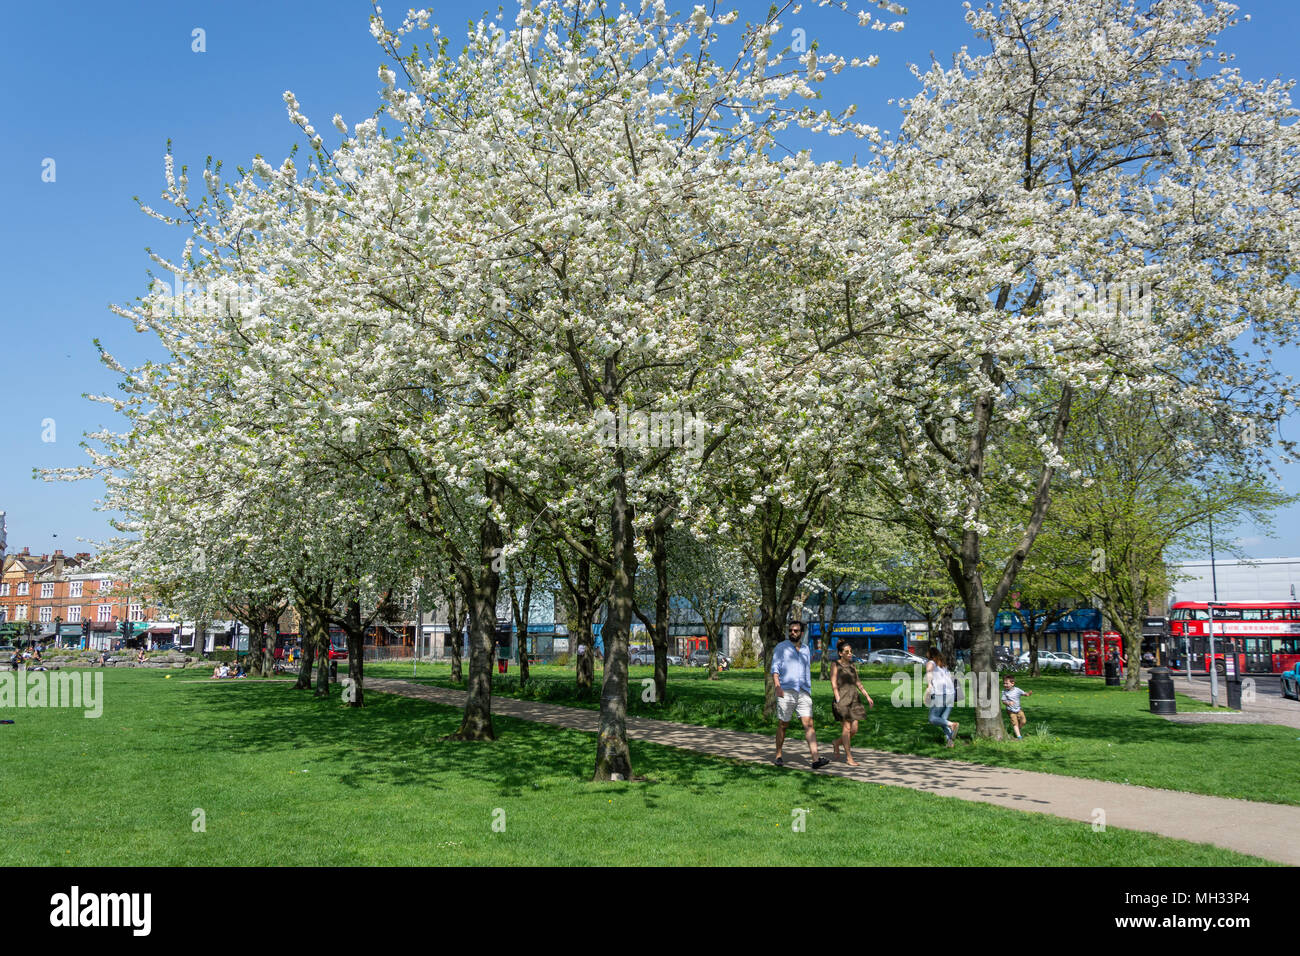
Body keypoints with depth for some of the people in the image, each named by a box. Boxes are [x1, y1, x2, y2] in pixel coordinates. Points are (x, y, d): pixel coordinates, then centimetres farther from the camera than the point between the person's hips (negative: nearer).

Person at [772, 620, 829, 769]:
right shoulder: (781, 647, 4)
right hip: (786, 692, -3)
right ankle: (778, 756, 20)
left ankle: (816, 759, -16)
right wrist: (777, 686, -17)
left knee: (808, 724, -8)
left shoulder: (805, 649, 18)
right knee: (783, 725, 4)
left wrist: (809, 691, 22)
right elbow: (775, 668, -4)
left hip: (803, 693, 3)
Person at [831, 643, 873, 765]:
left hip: (854, 699, 6)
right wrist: (838, 700, -17)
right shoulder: (835, 665, -1)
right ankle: (849, 757, 1)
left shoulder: (853, 666, 15)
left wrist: (867, 696, 14)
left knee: (854, 729, 2)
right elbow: (834, 684, -8)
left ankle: (837, 742, 28)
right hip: (842, 699, -6)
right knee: (846, 727, -7)